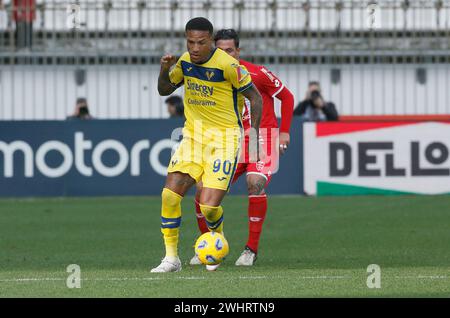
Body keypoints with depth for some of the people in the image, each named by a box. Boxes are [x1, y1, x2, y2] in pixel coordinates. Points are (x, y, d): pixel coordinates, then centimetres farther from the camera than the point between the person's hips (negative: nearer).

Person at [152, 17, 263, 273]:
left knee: (209, 206, -14)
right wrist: (165, 70, -3)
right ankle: (171, 258, 3)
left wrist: (254, 137, -11)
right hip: (193, 135, 5)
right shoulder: (185, 62, 2)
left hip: (225, 137, -5)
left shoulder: (228, 65, -16)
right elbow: (164, 90, 18)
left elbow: (255, 98, -7)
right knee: (170, 195, -10)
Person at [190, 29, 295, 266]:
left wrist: (284, 131, -4)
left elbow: (287, 97, 1)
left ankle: (252, 249, -17)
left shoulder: (257, 73, -11)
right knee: (204, 189, -9)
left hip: (263, 135, -4)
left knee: (255, 182, -30)